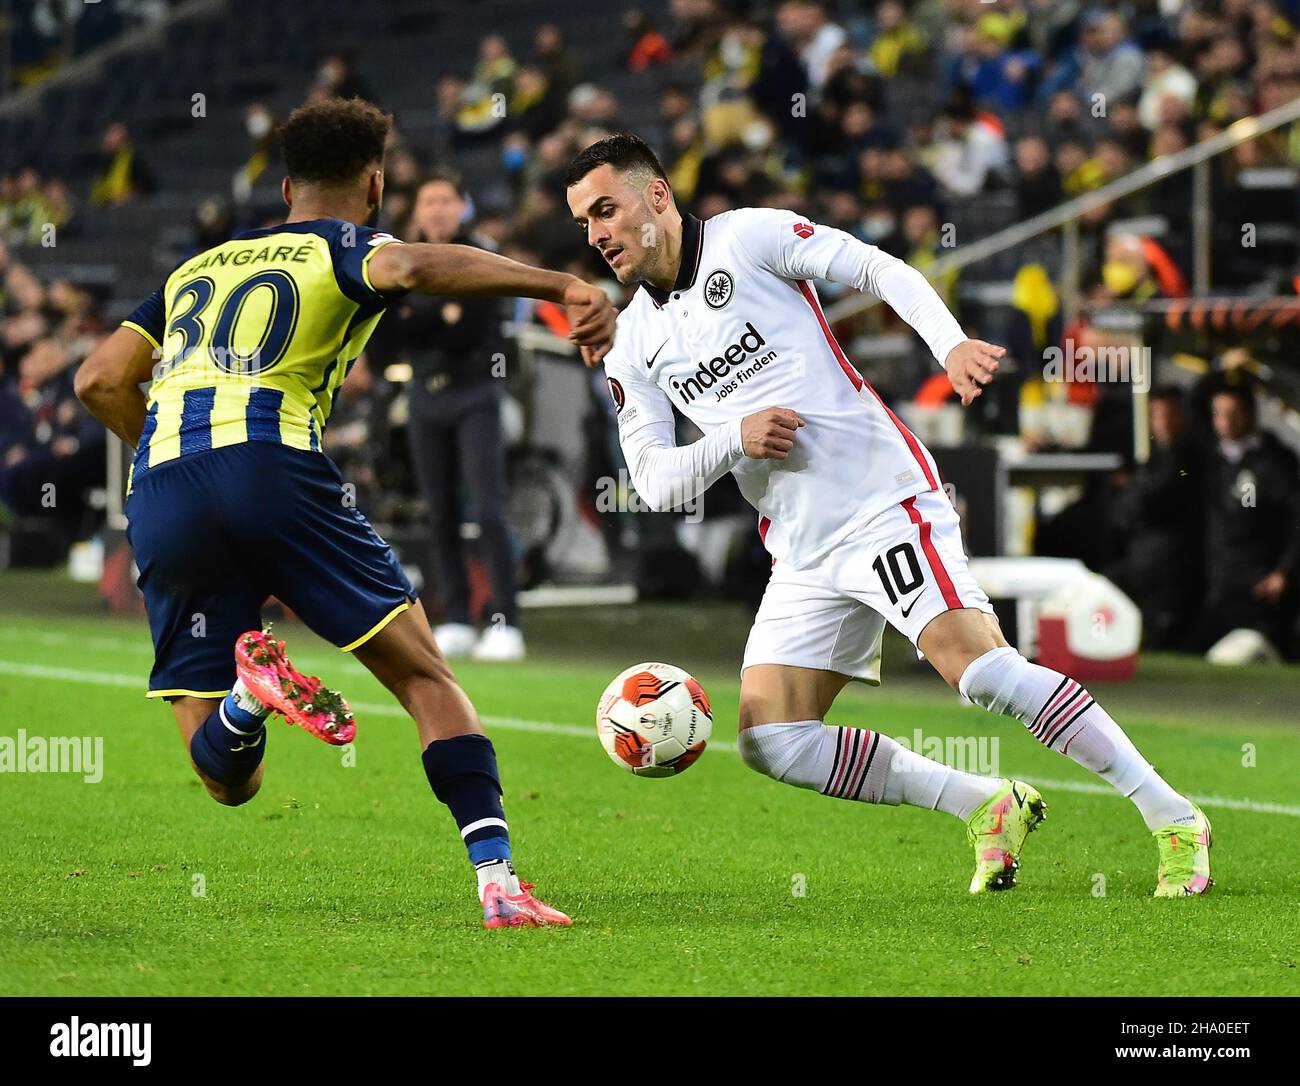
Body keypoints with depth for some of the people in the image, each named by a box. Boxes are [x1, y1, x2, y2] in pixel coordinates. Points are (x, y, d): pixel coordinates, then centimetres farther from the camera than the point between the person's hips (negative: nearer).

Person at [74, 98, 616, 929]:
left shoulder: (201, 266, 29)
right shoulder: (344, 248, 13)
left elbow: (100, 380, 23)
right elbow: (412, 266, -12)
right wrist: (562, 286, -20)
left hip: (159, 493, 4)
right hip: (272, 465, -4)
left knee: (228, 781, 10)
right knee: (426, 674, 8)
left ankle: (250, 689, -23)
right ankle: (499, 883, -7)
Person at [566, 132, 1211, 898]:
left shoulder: (748, 238, -2)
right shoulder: (633, 350, 13)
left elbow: (881, 270, -4)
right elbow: (655, 482, 9)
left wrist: (951, 344, -21)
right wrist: (733, 441, -10)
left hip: (885, 499, -7)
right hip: (802, 556, 7)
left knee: (979, 667, -23)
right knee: (771, 740, -6)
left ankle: (1175, 821, -15)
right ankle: (990, 808, 3)